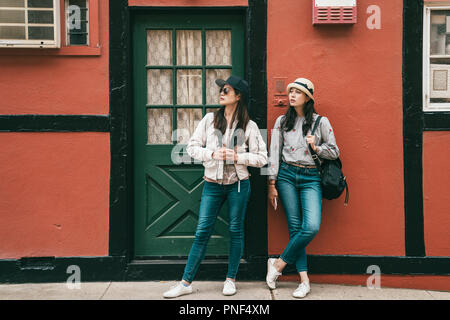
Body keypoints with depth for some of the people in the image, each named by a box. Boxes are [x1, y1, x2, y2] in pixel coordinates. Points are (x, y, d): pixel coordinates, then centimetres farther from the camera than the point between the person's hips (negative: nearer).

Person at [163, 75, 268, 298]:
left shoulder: (249, 126, 0)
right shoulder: (210, 119, 4)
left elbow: (262, 158, 0)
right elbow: (192, 147, 3)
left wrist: (238, 156, -13)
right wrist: (212, 153, -13)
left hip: (238, 184, -1)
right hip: (212, 184, 1)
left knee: (236, 230, 7)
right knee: (202, 232, 1)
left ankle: (231, 279, 22)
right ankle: (186, 283, 8)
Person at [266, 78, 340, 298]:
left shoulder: (321, 122, 4)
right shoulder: (282, 121, 9)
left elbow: (334, 152, 9)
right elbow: (274, 153, 8)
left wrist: (316, 147, -10)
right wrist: (272, 184, 3)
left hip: (311, 178, -1)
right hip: (287, 175, 1)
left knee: (311, 227, -16)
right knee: (295, 227, -2)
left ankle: (278, 264, 1)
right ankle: (304, 280, 4)